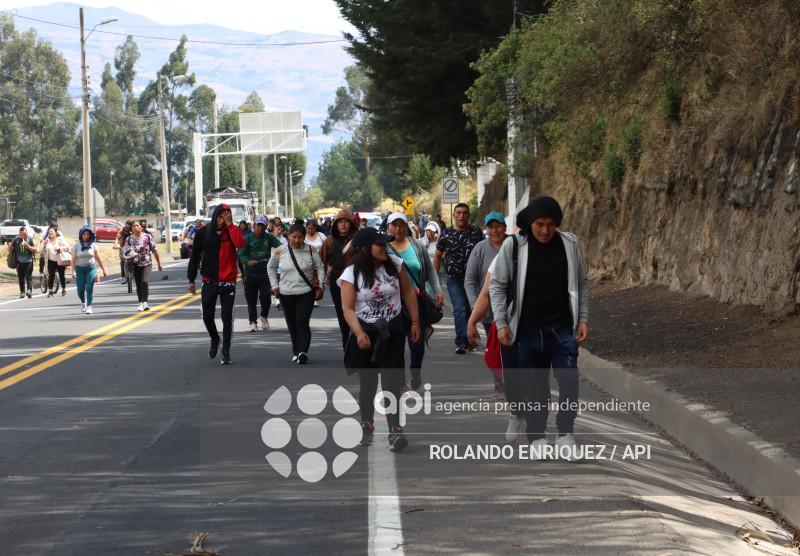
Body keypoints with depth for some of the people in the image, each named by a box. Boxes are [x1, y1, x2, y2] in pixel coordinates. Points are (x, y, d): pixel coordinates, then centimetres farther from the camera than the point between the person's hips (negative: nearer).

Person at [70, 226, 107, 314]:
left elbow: (98, 258, 8)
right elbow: (73, 259, -2)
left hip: (91, 268, 0)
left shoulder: (93, 245, 3)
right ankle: (83, 302, 30)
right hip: (79, 268, 0)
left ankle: (89, 307, -6)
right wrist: (73, 271, -11)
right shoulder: (76, 245, 1)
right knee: (80, 289, 0)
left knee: (90, 288, -12)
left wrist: (104, 270, 8)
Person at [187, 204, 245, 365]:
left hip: (228, 282, -1)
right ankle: (215, 340, 31)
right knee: (207, 316, 3)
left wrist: (230, 225, -22)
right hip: (209, 282, 1)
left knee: (227, 318, -2)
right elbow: (195, 256, 5)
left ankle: (226, 351, 8)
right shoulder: (203, 232, -1)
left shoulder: (232, 231, -2)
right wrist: (191, 279, 3)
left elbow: (240, 244, -25)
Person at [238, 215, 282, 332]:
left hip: (265, 274, -1)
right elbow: (241, 254, -7)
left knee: (266, 297, -11)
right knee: (251, 299, 2)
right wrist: (248, 261, -28)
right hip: (251, 274, 1)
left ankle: (264, 316, 16)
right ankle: (253, 322, 13)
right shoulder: (248, 239, 2)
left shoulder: (269, 238, 4)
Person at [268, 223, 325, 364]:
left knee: (302, 322, -16)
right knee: (292, 324, 7)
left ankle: (303, 352, -24)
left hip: (306, 293, -2)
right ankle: (296, 351, 18)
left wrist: (319, 286, -2)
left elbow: (320, 267, 6)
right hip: (286, 294, 3)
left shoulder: (311, 250, -2)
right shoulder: (280, 251, 1)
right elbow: (270, 267, 16)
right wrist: (275, 286, 10)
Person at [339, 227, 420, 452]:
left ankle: (395, 431, -17)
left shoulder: (394, 264, 1)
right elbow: (348, 308, -12)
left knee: (391, 381, -11)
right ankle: (367, 427, 27)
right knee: (368, 383, 7)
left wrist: (415, 322, 7)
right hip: (364, 332, -1)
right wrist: (359, 332, -25)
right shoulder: (352, 274, -8)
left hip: (392, 331, 1)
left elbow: (408, 293, 10)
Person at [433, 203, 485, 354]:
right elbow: (437, 256, 12)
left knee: (471, 310, 7)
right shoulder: (447, 234, 2)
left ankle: (469, 341, 18)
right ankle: (462, 342, -21)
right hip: (454, 280, -2)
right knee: (460, 310, -14)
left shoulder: (476, 231, 3)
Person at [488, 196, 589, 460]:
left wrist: (582, 319, 6)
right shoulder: (513, 246, -5)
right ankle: (536, 437, 17)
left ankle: (565, 434, 4)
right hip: (526, 329, -1)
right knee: (532, 386, 4)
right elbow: (497, 285, 1)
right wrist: (501, 323, -4)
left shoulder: (569, 245, 2)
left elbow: (582, 284, 13)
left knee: (569, 379, -10)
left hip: (562, 329, 1)